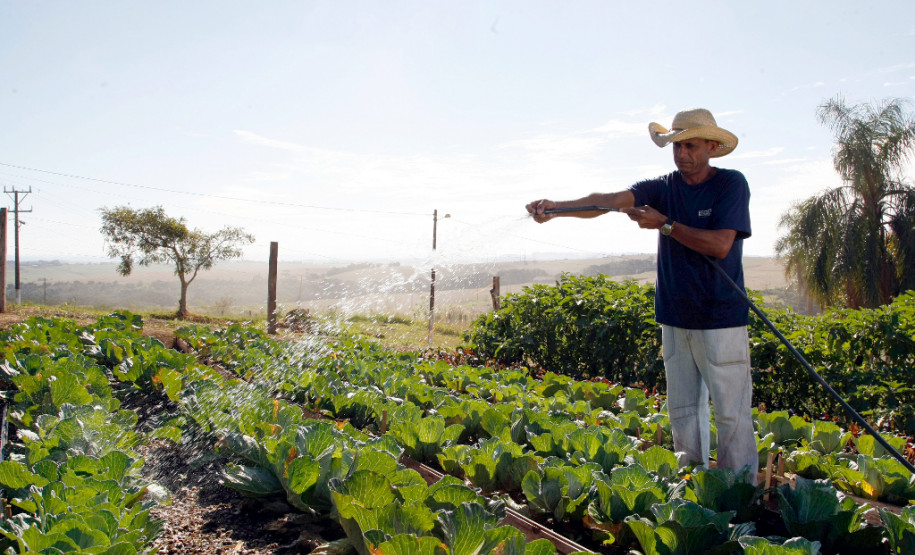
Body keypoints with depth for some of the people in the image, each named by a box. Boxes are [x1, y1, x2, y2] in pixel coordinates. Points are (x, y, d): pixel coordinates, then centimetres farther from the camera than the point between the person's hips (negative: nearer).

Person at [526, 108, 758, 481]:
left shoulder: (731, 184, -6)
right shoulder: (664, 188, 5)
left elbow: (721, 245, -16)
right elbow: (609, 200, -10)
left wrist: (664, 224, -15)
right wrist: (556, 207, -25)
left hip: (721, 319, -5)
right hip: (676, 317, 5)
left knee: (732, 413, 0)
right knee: (683, 410, 13)